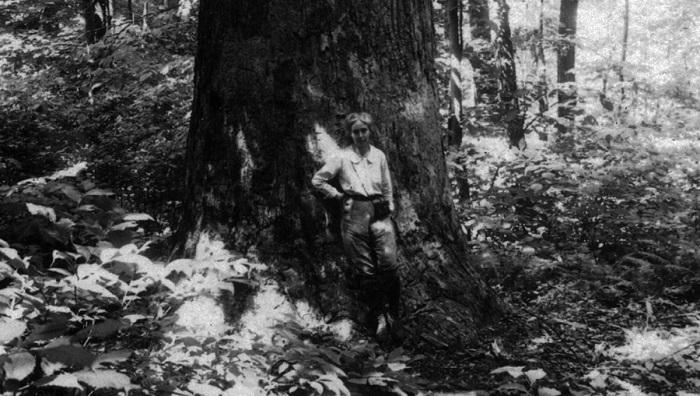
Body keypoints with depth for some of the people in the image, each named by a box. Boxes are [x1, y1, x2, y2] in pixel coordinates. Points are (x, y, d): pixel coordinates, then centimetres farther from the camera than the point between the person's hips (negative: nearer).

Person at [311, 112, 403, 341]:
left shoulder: (379, 156, 10)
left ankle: (392, 316, -1)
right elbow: (317, 181, 7)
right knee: (363, 269, -1)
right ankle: (375, 316, 8)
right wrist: (337, 194, 4)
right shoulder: (342, 157, 2)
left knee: (389, 263, -10)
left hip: (379, 213, 2)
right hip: (354, 213, -2)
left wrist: (389, 210, 12)